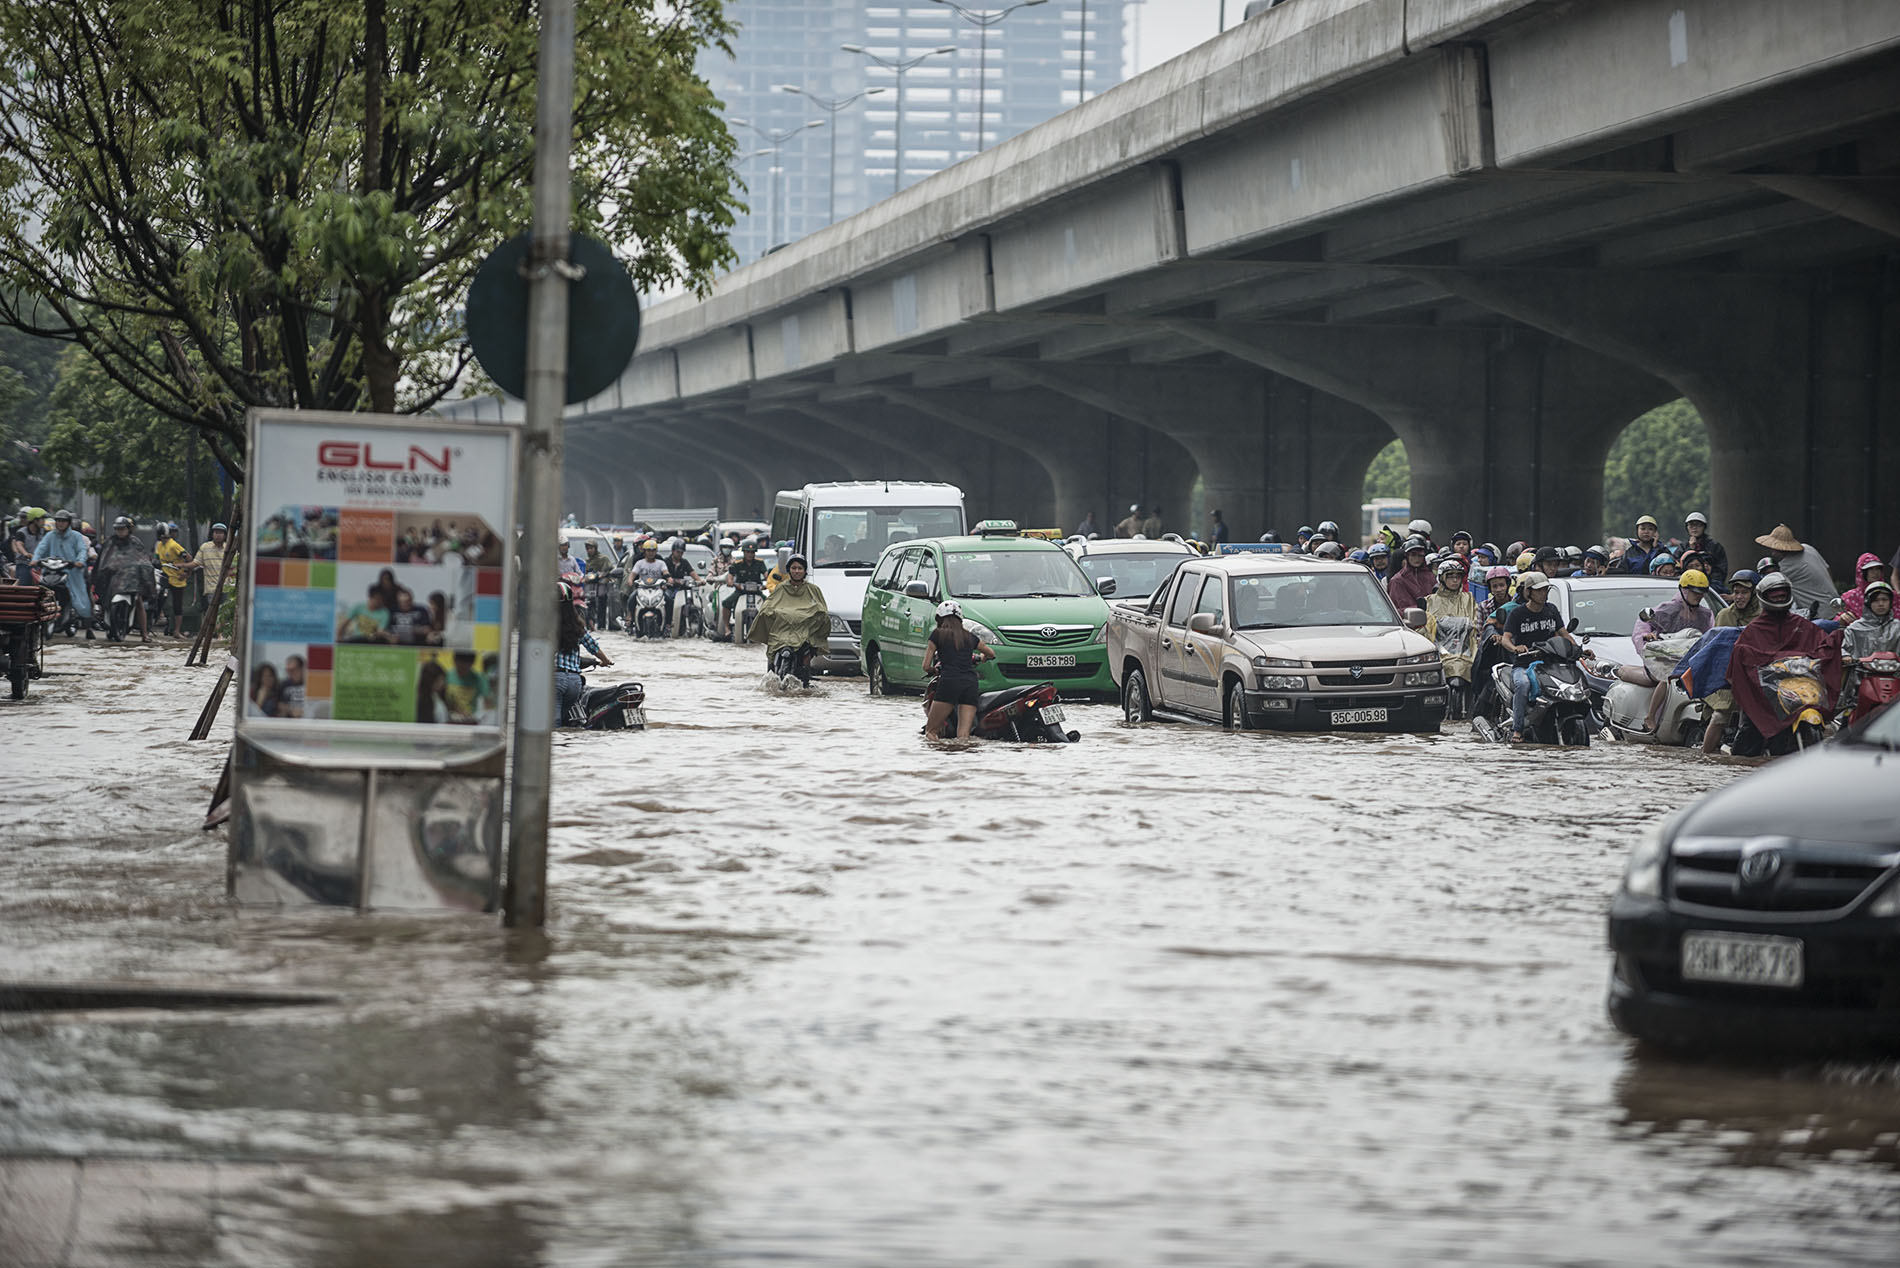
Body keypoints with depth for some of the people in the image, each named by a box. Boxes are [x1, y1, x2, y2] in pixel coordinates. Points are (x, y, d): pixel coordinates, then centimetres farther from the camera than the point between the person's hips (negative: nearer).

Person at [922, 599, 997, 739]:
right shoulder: (970, 637, 19)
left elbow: (926, 666, 8)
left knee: (931, 732, 2)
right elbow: (991, 654, 36)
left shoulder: (938, 634, 8)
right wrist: (979, 658, 56)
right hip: (971, 683, 4)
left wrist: (934, 670, 30)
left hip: (949, 681, -4)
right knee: (963, 738, -1)